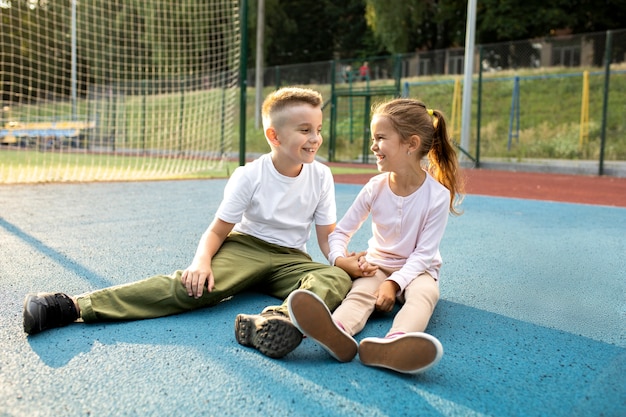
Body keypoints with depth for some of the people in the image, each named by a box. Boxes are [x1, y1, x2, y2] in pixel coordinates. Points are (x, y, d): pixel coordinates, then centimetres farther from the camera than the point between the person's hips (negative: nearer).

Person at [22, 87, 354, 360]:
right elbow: (217, 230, -6)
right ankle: (72, 306, -36)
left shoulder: (321, 176, -2)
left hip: (290, 259, 3)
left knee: (338, 279, -30)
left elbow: (327, 237, 2)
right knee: (195, 284, -31)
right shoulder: (249, 176, -8)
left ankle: (278, 321, -62)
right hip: (245, 247, -2)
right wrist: (202, 260, -27)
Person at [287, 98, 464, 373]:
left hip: (417, 269, -1)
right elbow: (341, 231, 3)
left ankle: (395, 343, -67)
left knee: (425, 292, -35)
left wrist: (394, 283, -26)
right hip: (377, 265, 2)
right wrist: (340, 260, -18)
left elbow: (424, 253, -14)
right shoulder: (375, 188, -5)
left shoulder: (438, 195, -14)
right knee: (359, 292, -30)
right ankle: (337, 332, -65)